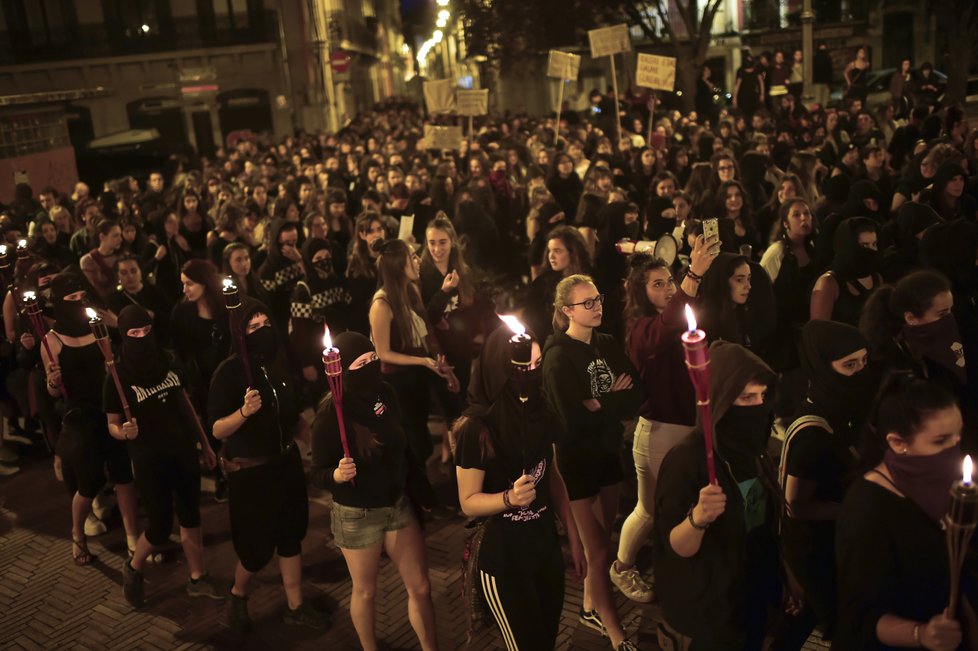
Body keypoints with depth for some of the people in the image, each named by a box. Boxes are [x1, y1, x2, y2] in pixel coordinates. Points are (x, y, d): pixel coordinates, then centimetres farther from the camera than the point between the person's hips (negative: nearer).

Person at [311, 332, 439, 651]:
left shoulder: (385, 393, -6)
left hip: (398, 504, 4)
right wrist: (338, 474, -37)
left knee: (421, 587, 10)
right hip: (357, 515, -4)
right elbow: (318, 474, -15)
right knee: (365, 591, 16)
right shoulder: (330, 415, -21)